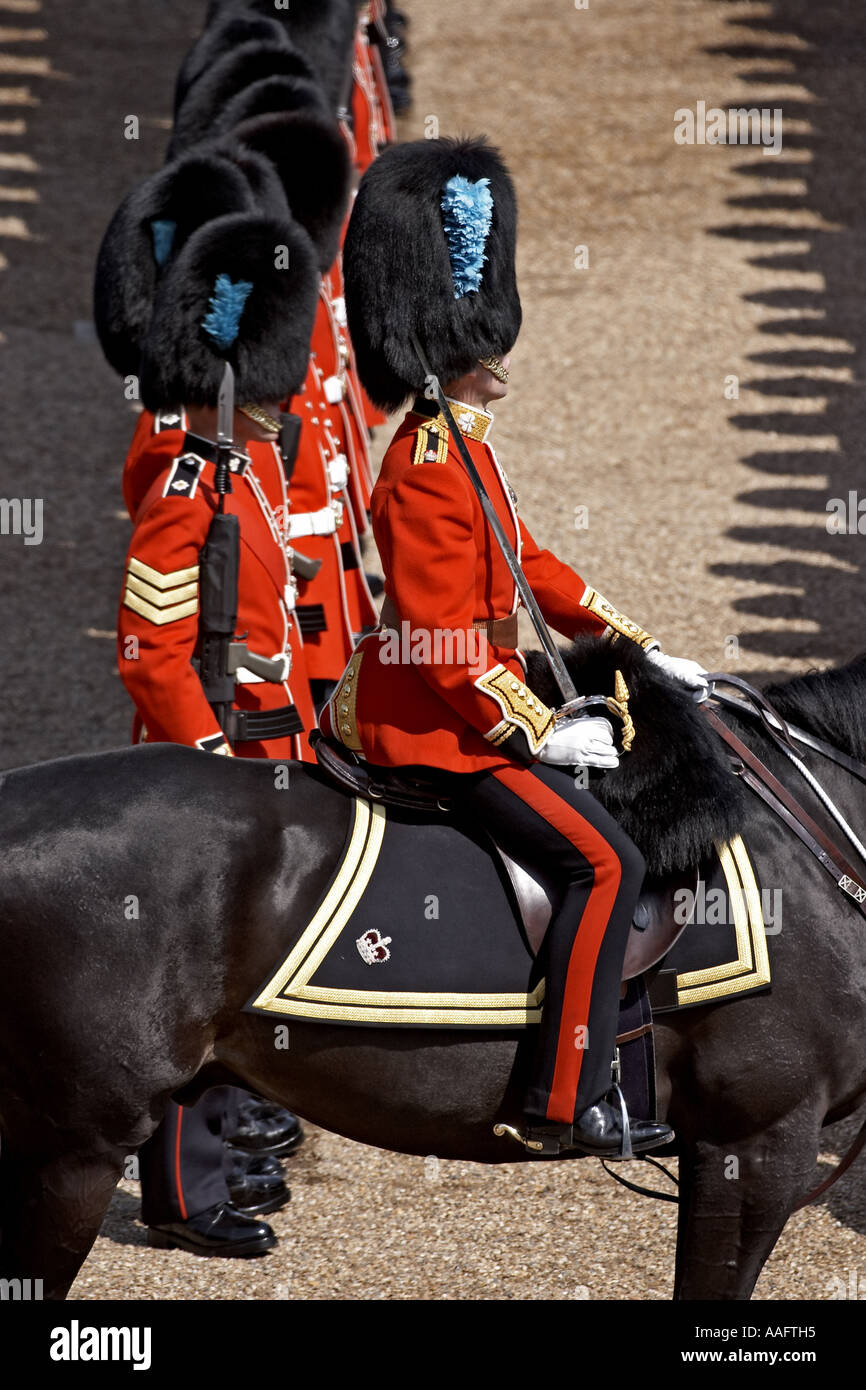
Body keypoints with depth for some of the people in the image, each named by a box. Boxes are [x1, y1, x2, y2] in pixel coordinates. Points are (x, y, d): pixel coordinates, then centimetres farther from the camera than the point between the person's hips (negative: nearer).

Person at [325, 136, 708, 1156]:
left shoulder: (464, 450, 11)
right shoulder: (429, 469, -22)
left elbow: (527, 567, 21)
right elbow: (441, 636, -25)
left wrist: (638, 651, 17)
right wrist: (537, 732, -22)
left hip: (465, 709, 11)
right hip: (434, 726, -11)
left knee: (609, 800, 22)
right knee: (604, 862, -16)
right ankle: (567, 1104, -16)